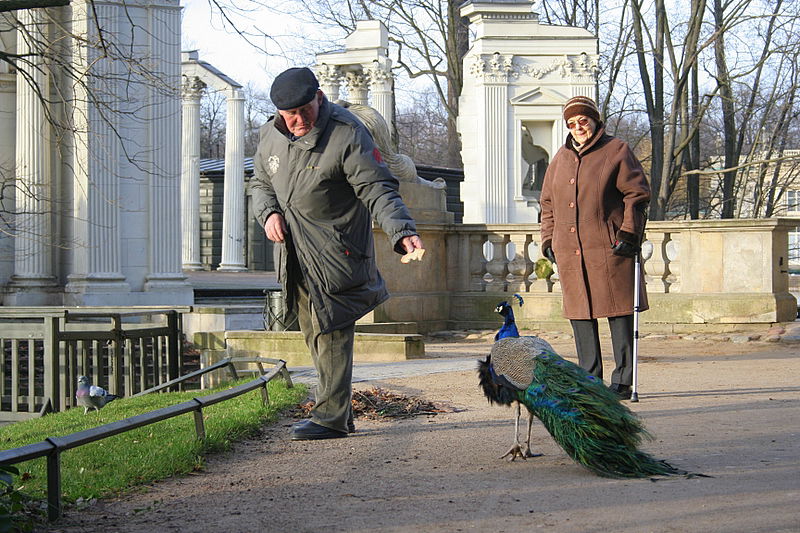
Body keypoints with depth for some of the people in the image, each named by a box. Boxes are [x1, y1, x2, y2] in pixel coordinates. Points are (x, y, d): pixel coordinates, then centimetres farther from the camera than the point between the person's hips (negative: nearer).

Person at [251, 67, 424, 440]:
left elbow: (378, 190, -20)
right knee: (314, 333, 13)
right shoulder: (270, 136, 3)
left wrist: (402, 231, -35)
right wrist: (268, 213, -2)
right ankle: (339, 411, 22)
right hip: (295, 253, 7)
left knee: (331, 332, -10)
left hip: (336, 252, -7)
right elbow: (261, 183, 19)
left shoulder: (347, 134, -17)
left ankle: (331, 416, -4)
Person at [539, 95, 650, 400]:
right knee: (580, 313, 5)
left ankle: (622, 381, 1)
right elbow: (548, 203, 23)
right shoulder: (561, 158, 18)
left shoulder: (616, 151, 2)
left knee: (618, 311, -4)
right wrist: (548, 240, 14)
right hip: (569, 250, 5)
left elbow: (637, 194, -1)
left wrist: (628, 233, -10)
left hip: (608, 249, -5)